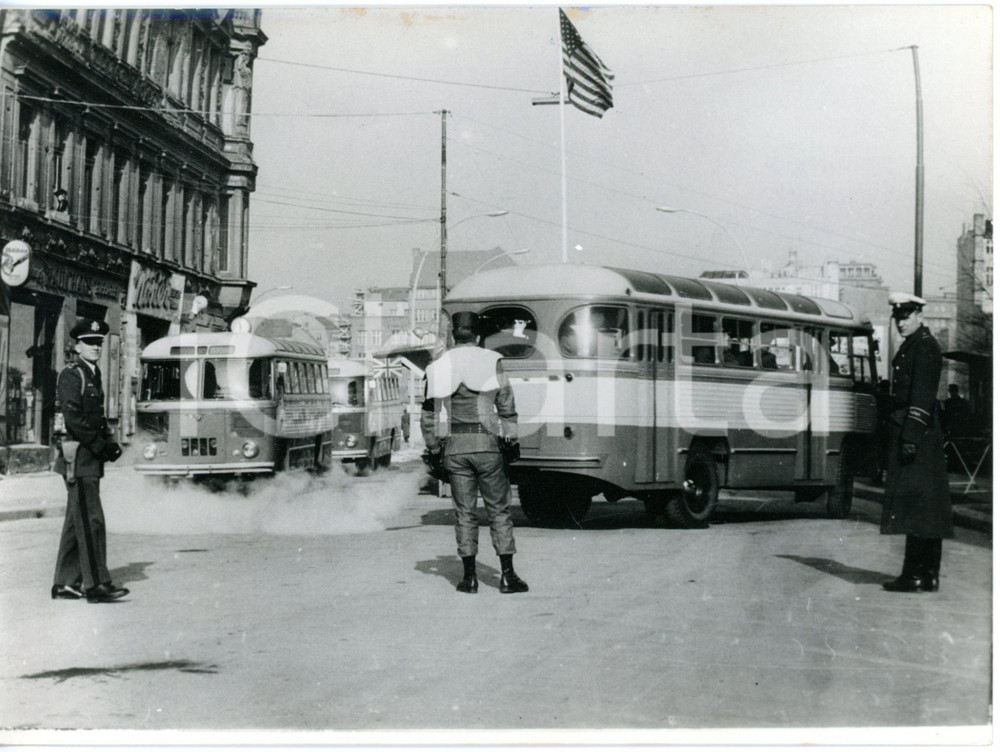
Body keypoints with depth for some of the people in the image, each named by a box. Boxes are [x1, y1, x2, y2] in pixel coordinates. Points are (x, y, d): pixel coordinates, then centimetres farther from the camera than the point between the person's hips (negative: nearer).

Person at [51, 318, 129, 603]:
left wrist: (109, 443, 7)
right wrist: (100, 446, -17)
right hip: (78, 457, -9)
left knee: (77, 521, 11)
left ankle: (66, 583, 17)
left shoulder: (94, 375, 18)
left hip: (92, 458, 9)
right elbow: (73, 418, -18)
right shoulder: (71, 375, -9)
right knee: (91, 520, -11)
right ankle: (96, 584, -11)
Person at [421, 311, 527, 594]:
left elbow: (429, 412, 8)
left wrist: (433, 449, 15)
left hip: (454, 446, 2)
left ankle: (469, 576, 6)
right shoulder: (491, 361, -2)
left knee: (464, 512, 7)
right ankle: (507, 575, 1)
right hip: (485, 443, -2)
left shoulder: (438, 367, 6)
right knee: (499, 510, 4)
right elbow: (506, 404, -1)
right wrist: (511, 440, 8)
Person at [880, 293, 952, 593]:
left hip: (917, 433, -10)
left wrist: (911, 437, -23)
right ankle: (926, 575, 14)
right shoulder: (910, 346, 20)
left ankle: (917, 576, -10)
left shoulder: (925, 346, -10)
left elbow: (921, 397, -18)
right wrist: (896, 436, 21)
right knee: (926, 508, 10)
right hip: (907, 432, 10)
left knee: (914, 502, -10)